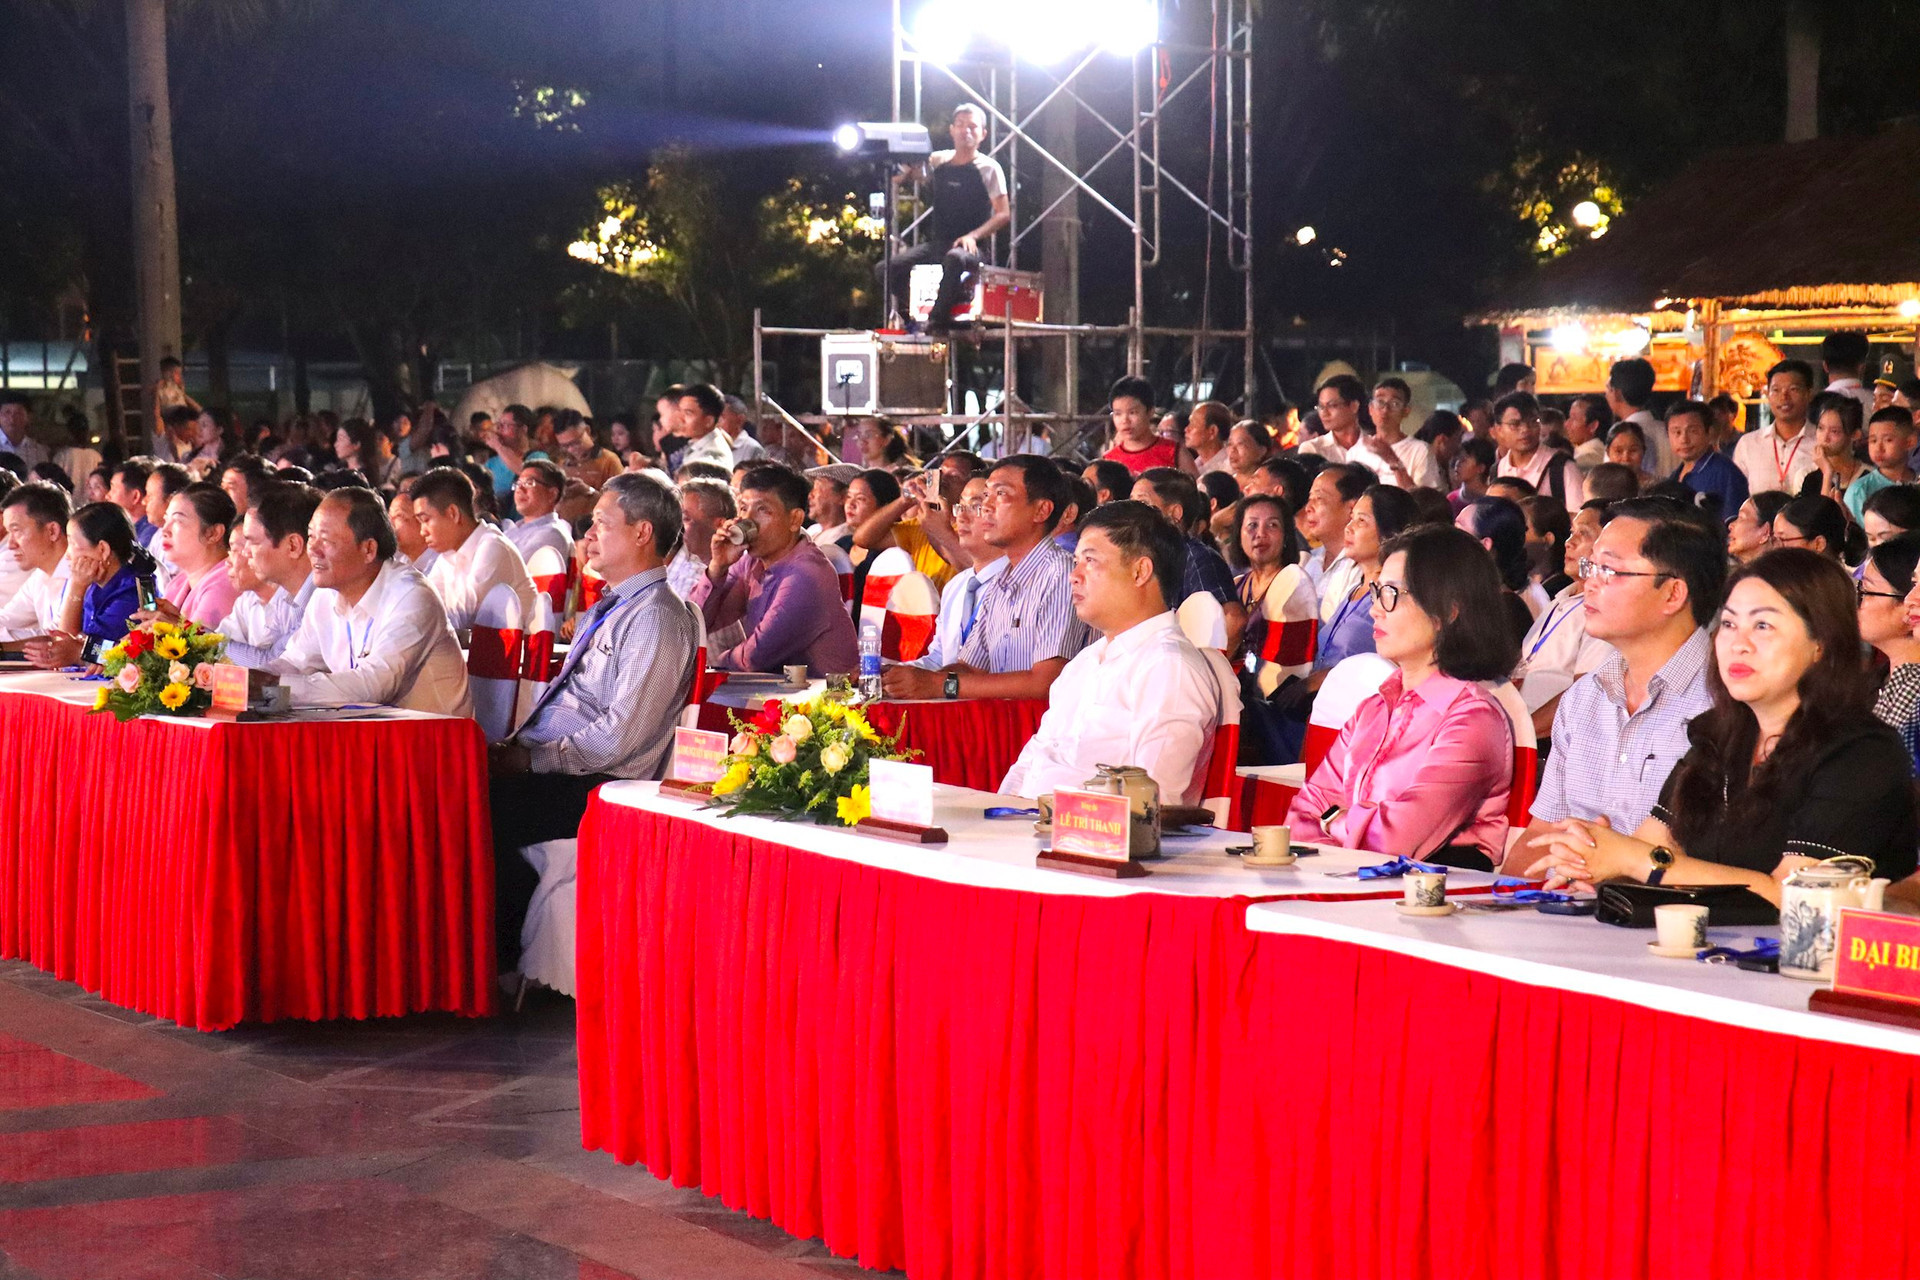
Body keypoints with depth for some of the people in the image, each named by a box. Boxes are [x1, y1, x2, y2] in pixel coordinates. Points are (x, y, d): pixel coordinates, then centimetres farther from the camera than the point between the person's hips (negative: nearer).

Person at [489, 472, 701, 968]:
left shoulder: (658, 616, -13)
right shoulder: (607, 609, 19)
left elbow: (619, 736, -19)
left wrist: (534, 761, -15)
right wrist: (515, 745, 7)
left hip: (598, 790, -9)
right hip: (548, 766, 9)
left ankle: (503, 956, -7)